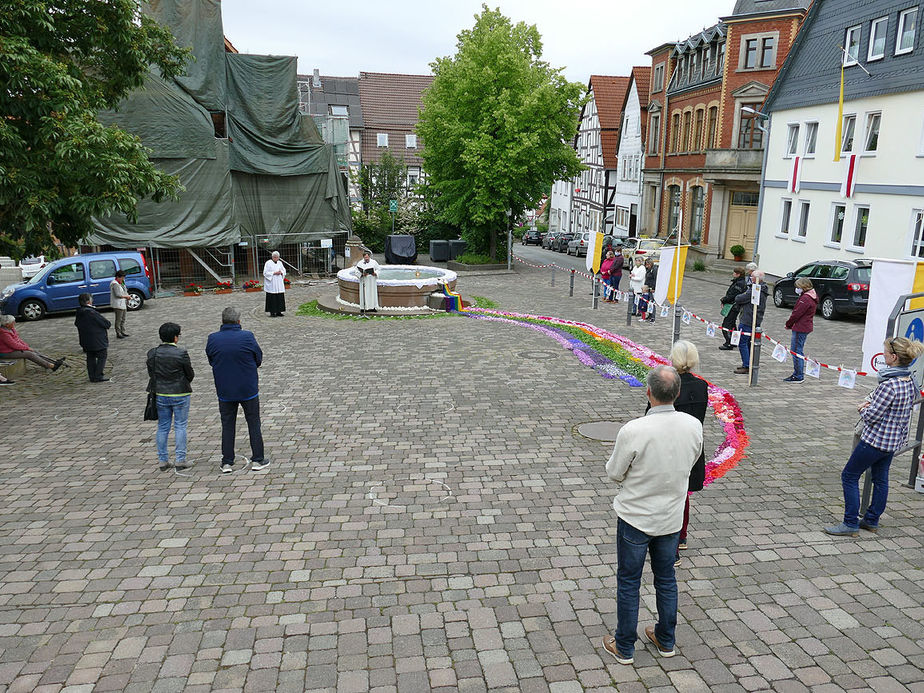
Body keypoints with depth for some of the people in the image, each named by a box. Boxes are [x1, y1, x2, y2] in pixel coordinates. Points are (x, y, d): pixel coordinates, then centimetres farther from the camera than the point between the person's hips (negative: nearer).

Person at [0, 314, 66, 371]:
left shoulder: (11, 329, 4)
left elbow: (18, 339, 14)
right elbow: (14, 345, -24)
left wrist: (27, 346, 0)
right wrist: (27, 348, -12)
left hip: (15, 349, 9)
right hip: (7, 353, -9)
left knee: (35, 353, -3)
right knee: (29, 354, -19)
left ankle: (55, 361, -10)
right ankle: (52, 366, -23)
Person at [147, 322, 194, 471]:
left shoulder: (152, 353, -2)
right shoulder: (181, 353, -15)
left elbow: (151, 373, 4)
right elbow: (190, 375, -7)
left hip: (160, 395, 4)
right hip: (180, 394, -4)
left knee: (162, 428, 12)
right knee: (180, 426, 5)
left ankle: (163, 461, 16)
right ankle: (180, 459, 5)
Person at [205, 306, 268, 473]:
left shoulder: (212, 339, -8)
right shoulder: (247, 337, -15)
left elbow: (211, 361, 4)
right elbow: (259, 359, -3)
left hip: (224, 390, 2)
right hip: (249, 390, -2)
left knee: (227, 426, 12)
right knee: (254, 424, 11)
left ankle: (227, 463, 15)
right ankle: (257, 460, 16)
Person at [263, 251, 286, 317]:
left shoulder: (280, 263, 11)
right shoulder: (268, 263, -5)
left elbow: (284, 271, 17)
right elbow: (265, 273, -9)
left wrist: (281, 272, -6)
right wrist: (274, 273, -17)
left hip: (279, 284, 5)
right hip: (271, 284, -5)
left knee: (280, 297, 3)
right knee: (272, 298, -6)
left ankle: (278, 311, 10)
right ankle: (272, 312, -1)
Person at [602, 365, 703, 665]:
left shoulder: (633, 431, -27)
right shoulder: (693, 426, -13)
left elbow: (614, 473, -14)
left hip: (636, 517, -4)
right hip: (672, 517, 4)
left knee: (628, 582, 12)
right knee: (666, 578, 22)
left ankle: (624, 647, 26)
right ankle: (666, 640, 38)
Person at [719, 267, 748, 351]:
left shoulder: (739, 284, -19)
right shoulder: (738, 282, 14)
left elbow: (732, 296, -22)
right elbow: (731, 293, 17)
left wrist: (723, 300, -9)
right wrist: (724, 299, 4)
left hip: (733, 307, -11)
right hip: (734, 307, 11)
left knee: (726, 325, -10)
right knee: (732, 324, 20)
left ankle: (729, 344, -9)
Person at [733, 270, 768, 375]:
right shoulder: (763, 290, 12)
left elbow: (738, 299, -16)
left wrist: (738, 297, 3)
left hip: (747, 321, -10)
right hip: (757, 322, 10)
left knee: (742, 343, -4)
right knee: (749, 343, 18)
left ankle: (746, 367, -3)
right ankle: (749, 364, 24)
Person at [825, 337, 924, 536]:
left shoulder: (889, 385, -27)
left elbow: (871, 416, -22)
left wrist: (863, 409, -1)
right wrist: (867, 402, -1)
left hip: (876, 439, -9)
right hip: (895, 439, 9)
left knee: (849, 476, 2)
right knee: (880, 479, 19)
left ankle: (851, 524, 6)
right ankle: (872, 520, 32)